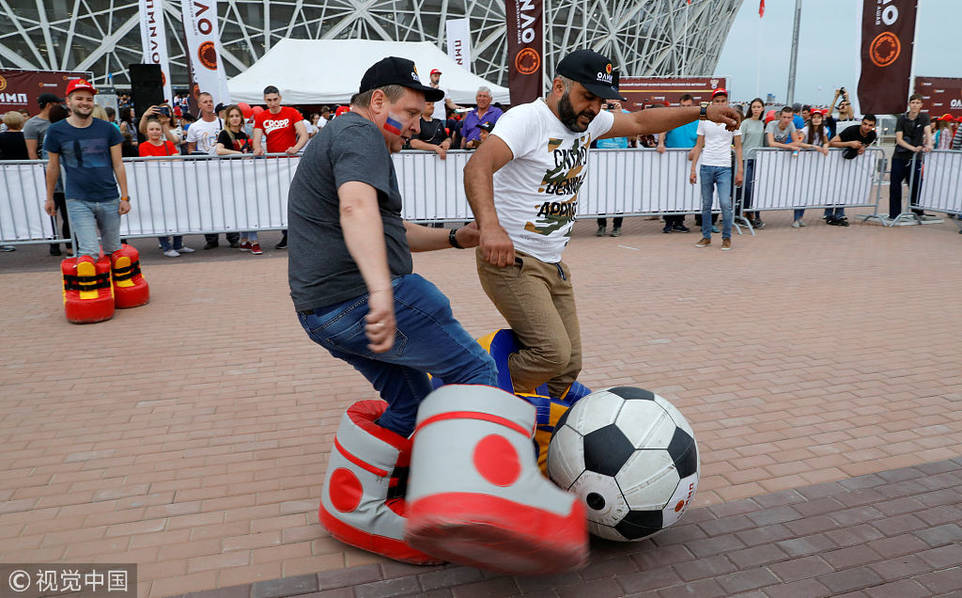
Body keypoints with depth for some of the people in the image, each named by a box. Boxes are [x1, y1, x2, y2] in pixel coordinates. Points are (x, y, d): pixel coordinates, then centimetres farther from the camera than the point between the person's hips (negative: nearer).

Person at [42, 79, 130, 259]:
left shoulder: (107, 129, 4)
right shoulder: (56, 131, 2)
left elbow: (118, 165, 6)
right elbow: (53, 166, 11)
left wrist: (124, 197, 3)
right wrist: (49, 198, 17)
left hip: (110, 200, 2)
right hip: (78, 201, -2)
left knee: (112, 251, 9)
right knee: (90, 253, -12)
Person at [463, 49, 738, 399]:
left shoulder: (588, 121, 10)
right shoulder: (527, 119, -16)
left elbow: (640, 122, 25)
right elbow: (478, 166, -32)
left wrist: (702, 112, 19)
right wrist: (490, 226, -49)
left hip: (553, 264, 9)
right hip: (510, 260, -8)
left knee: (569, 366, 7)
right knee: (553, 353, -20)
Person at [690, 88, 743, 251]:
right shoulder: (704, 120, 7)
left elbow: (738, 147, 6)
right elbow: (699, 146, 10)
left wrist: (739, 171, 0)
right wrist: (693, 169, 5)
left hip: (724, 168, -2)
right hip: (706, 167, 2)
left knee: (725, 204, -9)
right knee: (706, 205, 7)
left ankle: (726, 237, 5)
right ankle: (706, 237, 18)